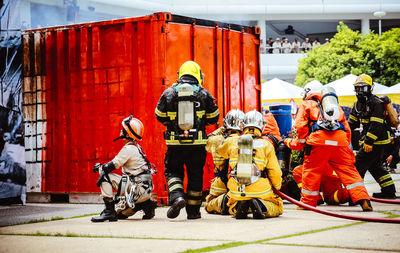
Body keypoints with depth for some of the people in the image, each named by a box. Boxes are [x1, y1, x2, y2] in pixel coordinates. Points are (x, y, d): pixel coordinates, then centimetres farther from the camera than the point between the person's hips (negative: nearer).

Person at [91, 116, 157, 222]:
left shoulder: (128, 148, -14)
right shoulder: (136, 147, 16)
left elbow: (114, 165, -14)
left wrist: (100, 167, 3)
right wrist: (102, 167, 11)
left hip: (138, 189, -10)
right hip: (146, 191, 10)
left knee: (105, 176, -10)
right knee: (121, 214, 23)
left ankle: (109, 211, -13)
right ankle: (146, 204, 9)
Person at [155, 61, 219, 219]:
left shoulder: (169, 93, 0)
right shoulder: (204, 94, 0)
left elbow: (160, 116, 8)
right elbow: (213, 118, 7)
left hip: (175, 143, 0)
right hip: (197, 142, 1)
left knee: (173, 171, 14)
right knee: (195, 176, 11)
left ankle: (177, 197, -12)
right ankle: (193, 211, 16)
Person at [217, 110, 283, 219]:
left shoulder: (232, 141, 5)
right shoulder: (266, 145, 0)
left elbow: (218, 150, 27)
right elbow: (275, 172, 1)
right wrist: (277, 187, 22)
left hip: (236, 192, 2)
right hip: (260, 191, -2)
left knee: (232, 208, 33)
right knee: (278, 207, 22)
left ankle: (239, 206, -4)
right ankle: (262, 207, -12)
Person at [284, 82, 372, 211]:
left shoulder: (306, 105, 22)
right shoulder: (337, 107, 35)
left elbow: (300, 126, 8)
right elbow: (347, 129, 30)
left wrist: (300, 142, 18)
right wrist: (346, 146, 32)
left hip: (318, 139, -3)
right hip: (340, 140, 3)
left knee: (311, 172, 9)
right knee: (348, 171, 5)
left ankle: (308, 202, 16)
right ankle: (363, 200, -6)